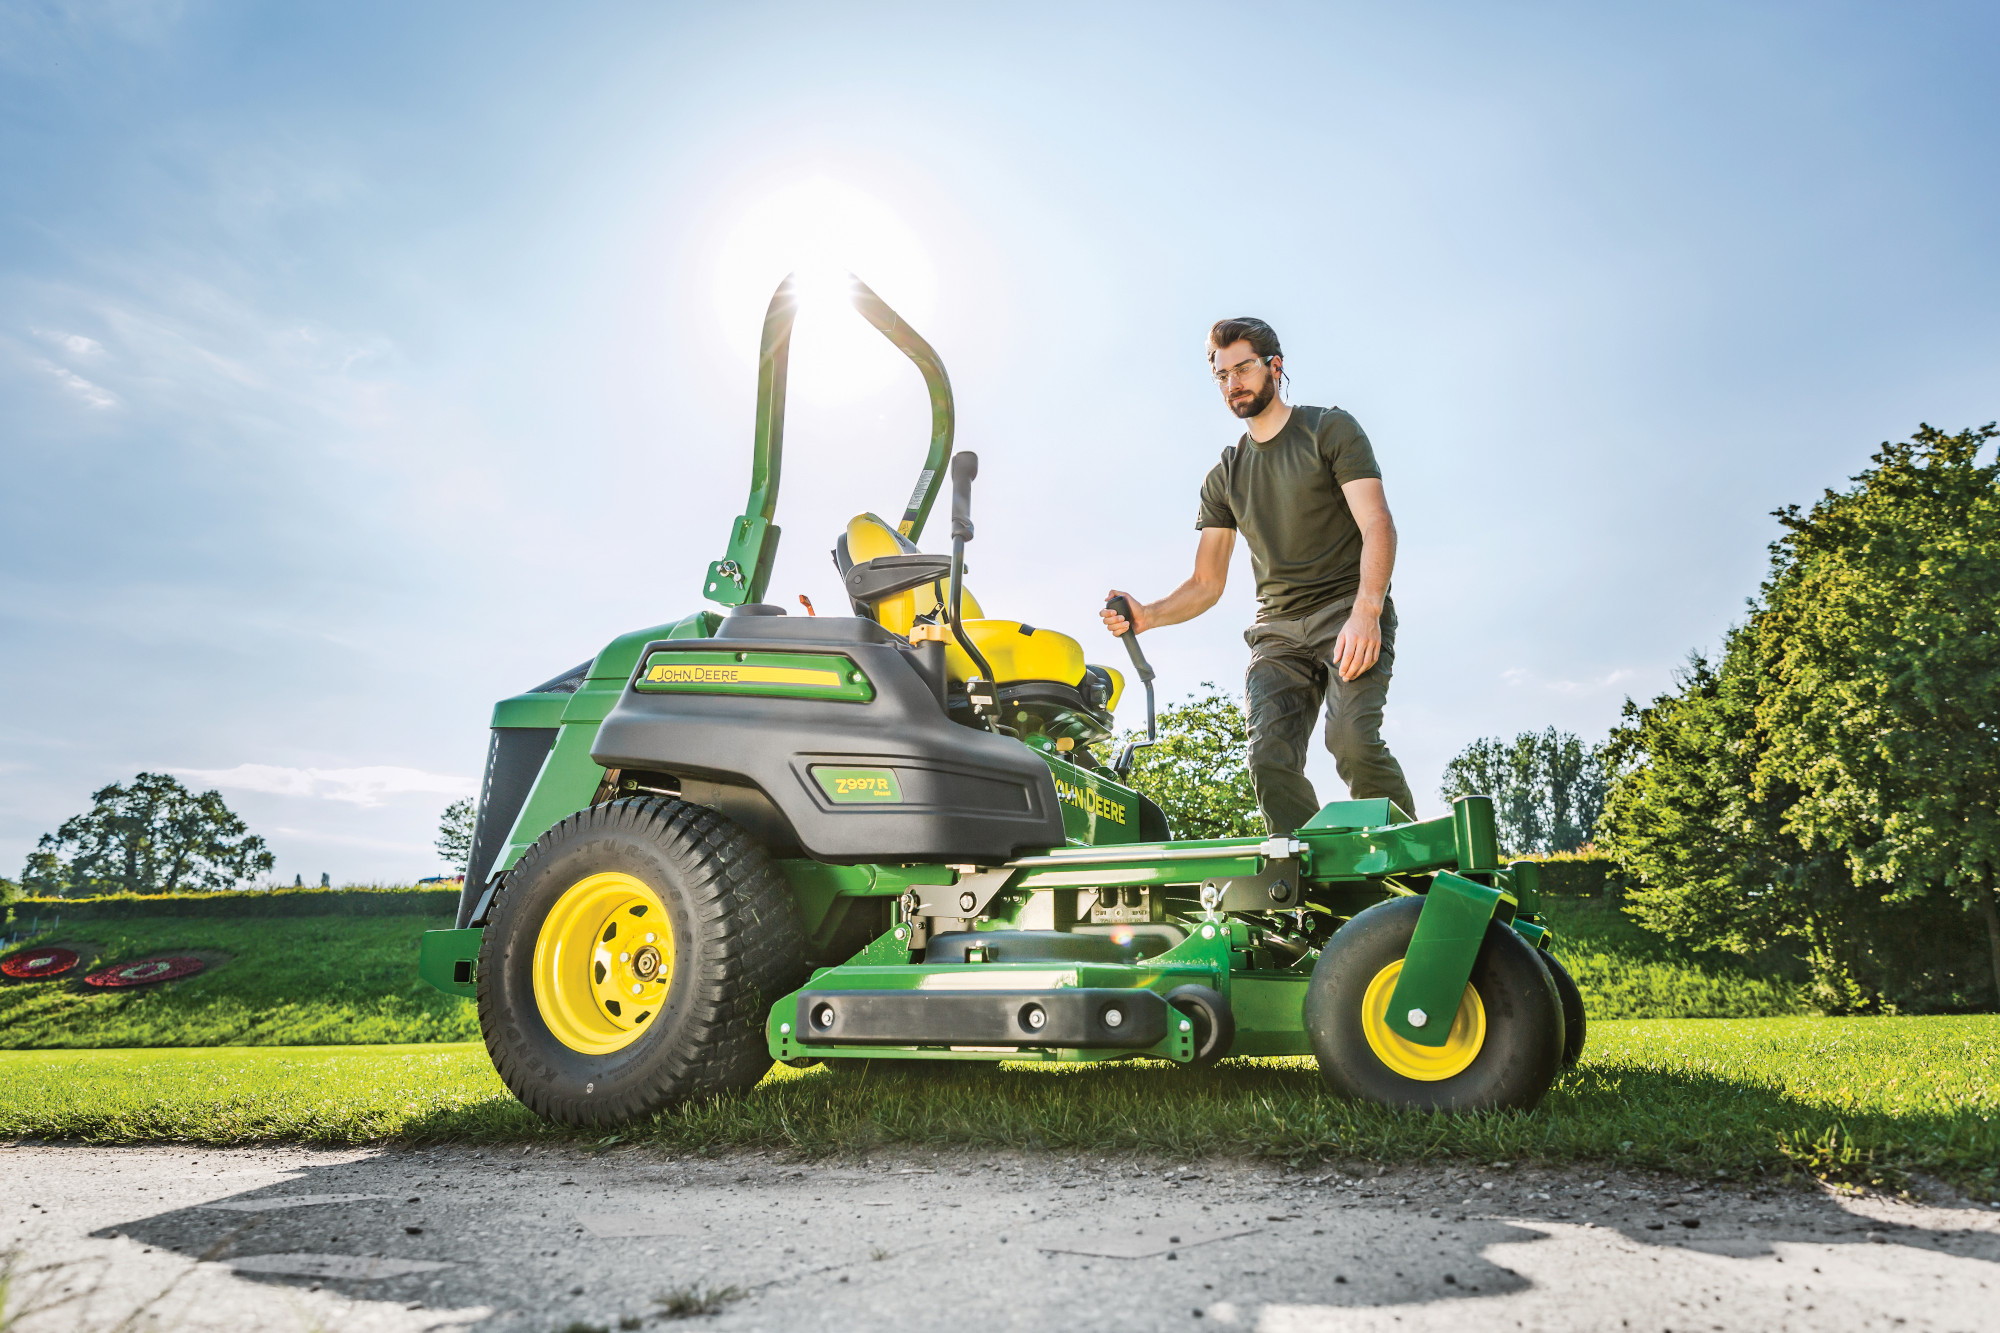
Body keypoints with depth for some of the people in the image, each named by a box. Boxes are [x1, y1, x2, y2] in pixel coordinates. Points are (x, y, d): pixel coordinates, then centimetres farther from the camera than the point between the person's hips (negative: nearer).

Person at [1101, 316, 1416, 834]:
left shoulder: (1330, 430, 5)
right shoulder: (1223, 478, 18)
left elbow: (1377, 526, -6)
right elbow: (1207, 583, 15)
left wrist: (1366, 613, -24)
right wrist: (1147, 614, -7)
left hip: (1349, 612, -4)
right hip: (1278, 628, 4)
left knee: (1352, 740, -27)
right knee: (1271, 760, -17)